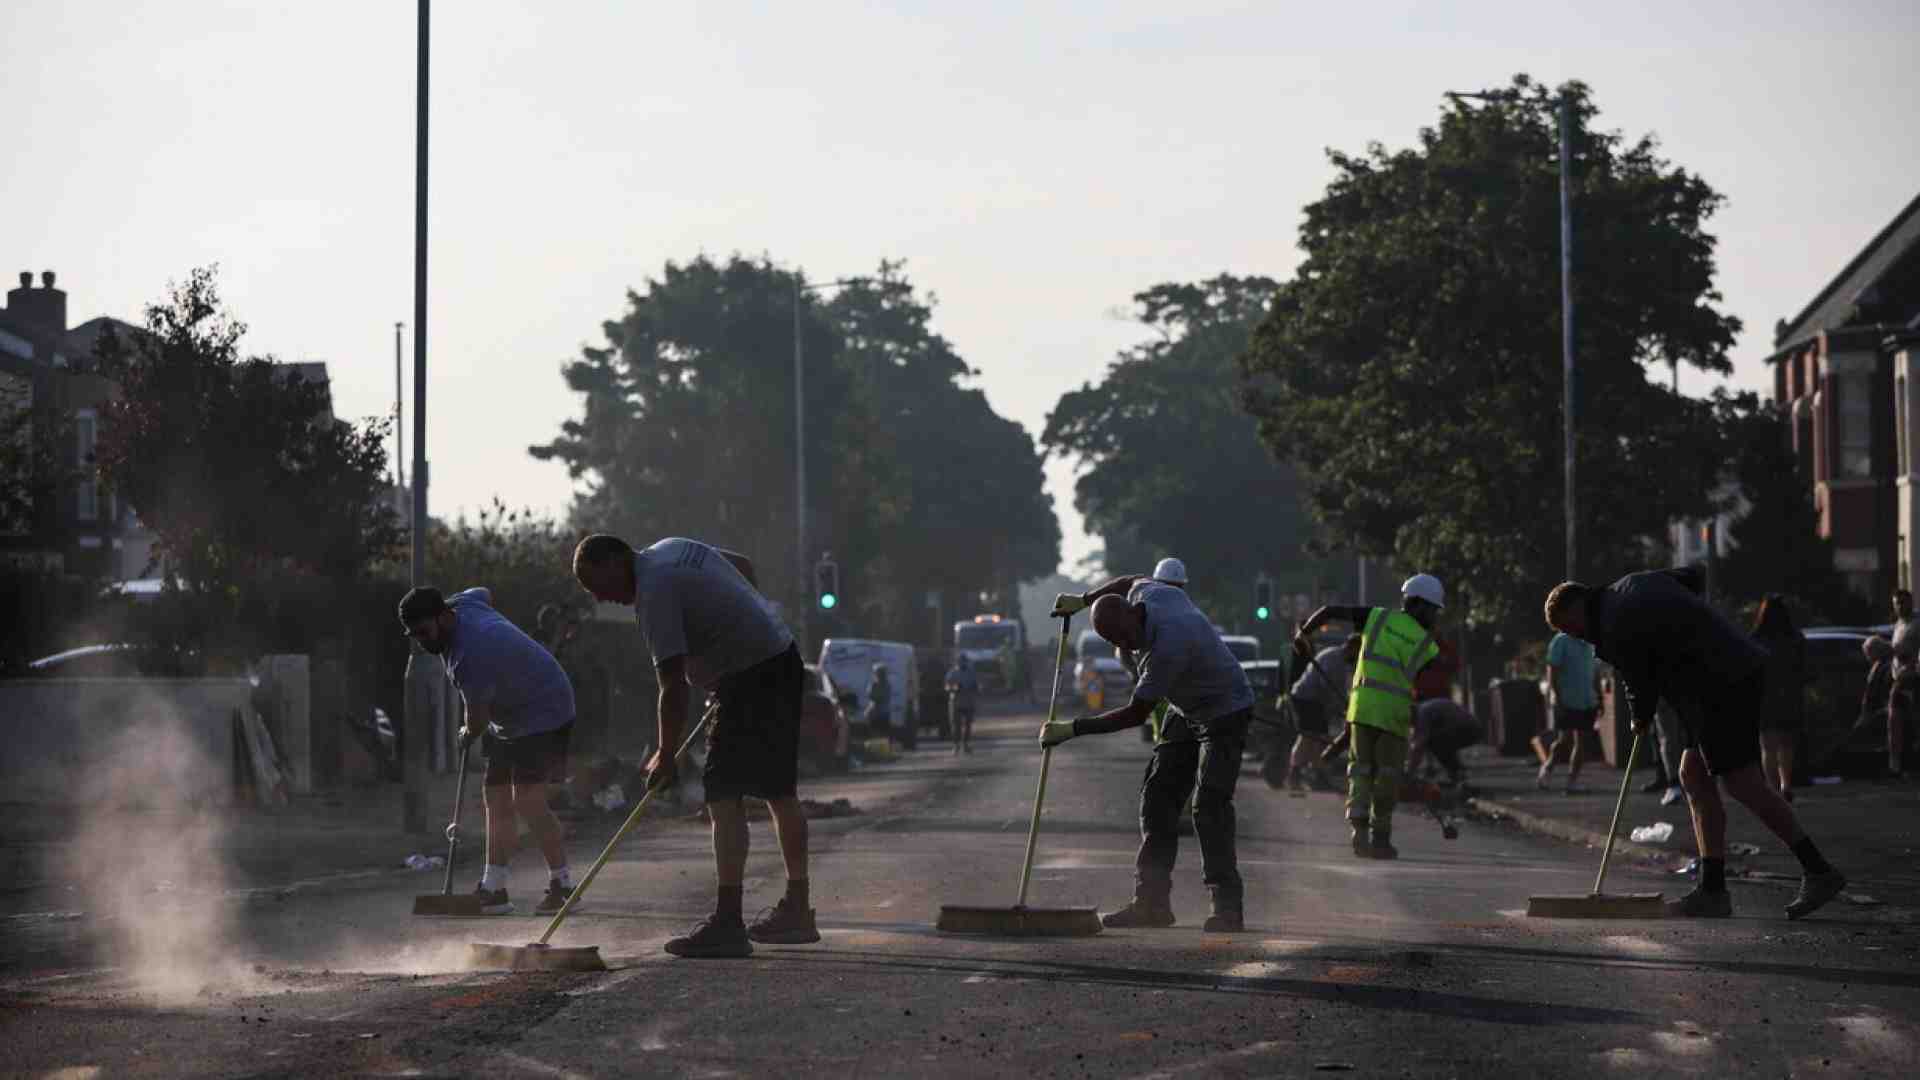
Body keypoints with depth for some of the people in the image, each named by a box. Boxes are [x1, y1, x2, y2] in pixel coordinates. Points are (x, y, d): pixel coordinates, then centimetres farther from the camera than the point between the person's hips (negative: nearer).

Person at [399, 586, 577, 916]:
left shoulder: (469, 657, -31)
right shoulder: (462, 602, -3)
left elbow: (477, 721, -22)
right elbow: (486, 594, 22)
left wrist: (468, 735, 3)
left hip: (543, 714, -11)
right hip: (508, 719, 11)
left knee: (527, 799, -20)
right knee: (496, 798, 8)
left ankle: (563, 885, -13)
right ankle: (493, 889, 11)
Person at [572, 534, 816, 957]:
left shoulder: (654, 592, -18)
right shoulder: (671, 547, 11)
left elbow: (673, 688, -21)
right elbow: (744, 565, 26)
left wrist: (665, 756, -13)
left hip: (750, 679, -11)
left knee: (724, 797, -13)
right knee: (779, 792, 16)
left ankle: (727, 924, -18)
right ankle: (796, 912, 24)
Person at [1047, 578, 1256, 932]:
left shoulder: (1167, 647, -35)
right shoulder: (1147, 591, -11)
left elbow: (1136, 714, -25)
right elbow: (1130, 581, 18)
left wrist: (1073, 728, -19)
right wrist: (1083, 600, 19)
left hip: (1225, 713, -10)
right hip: (1186, 713, 10)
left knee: (1209, 808, -19)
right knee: (1157, 798, 3)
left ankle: (1228, 908, -16)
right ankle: (1152, 902, 4)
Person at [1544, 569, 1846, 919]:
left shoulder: (1614, 631, -12)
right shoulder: (1635, 583, 16)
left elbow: (1640, 688, -4)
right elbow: (1693, 578, 26)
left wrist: (1641, 722, 17)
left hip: (1723, 681, -10)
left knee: (1742, 782, -12)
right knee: (1694, 776, 9)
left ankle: (1818, 872, -12)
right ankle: (1712, 890, 7)